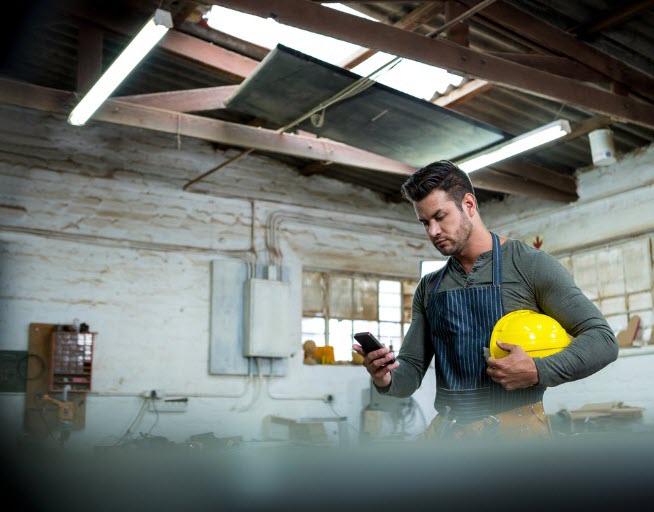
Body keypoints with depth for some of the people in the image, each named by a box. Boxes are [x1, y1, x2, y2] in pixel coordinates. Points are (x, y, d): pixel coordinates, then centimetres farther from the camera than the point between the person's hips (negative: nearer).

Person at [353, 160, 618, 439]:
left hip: (515, 426, -5)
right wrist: (386, 379, -8)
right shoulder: (429, 288, 15)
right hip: (446, 427, 5)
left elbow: (602, 339, -4)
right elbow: (411, 370, 15)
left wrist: (539, 371, -19)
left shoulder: (530, 264, -2)